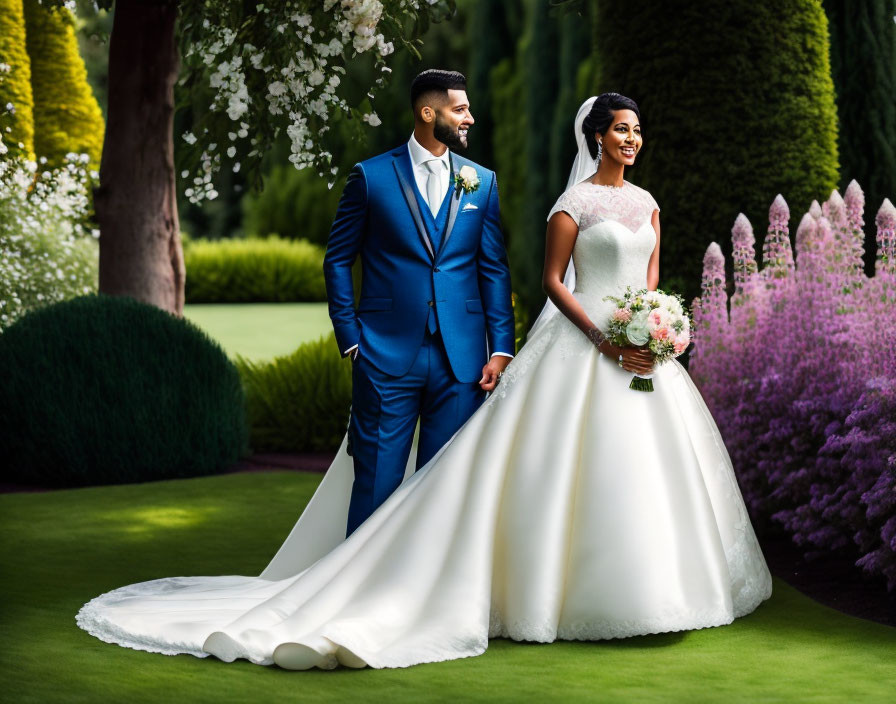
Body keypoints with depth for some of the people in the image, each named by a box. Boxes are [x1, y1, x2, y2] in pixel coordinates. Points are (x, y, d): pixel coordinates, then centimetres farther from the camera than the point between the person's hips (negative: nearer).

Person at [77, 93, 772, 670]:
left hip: (638, 343, 6)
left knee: (647, 458, 4)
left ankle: (638, 583, 13)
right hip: (582, 345, -6)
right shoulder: (576, 201, -4)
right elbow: (553, 279, -6)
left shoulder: (645, 202, 13)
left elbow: (650, 278, 13)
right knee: (577, 461, -7)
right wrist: (604, 340, -13)